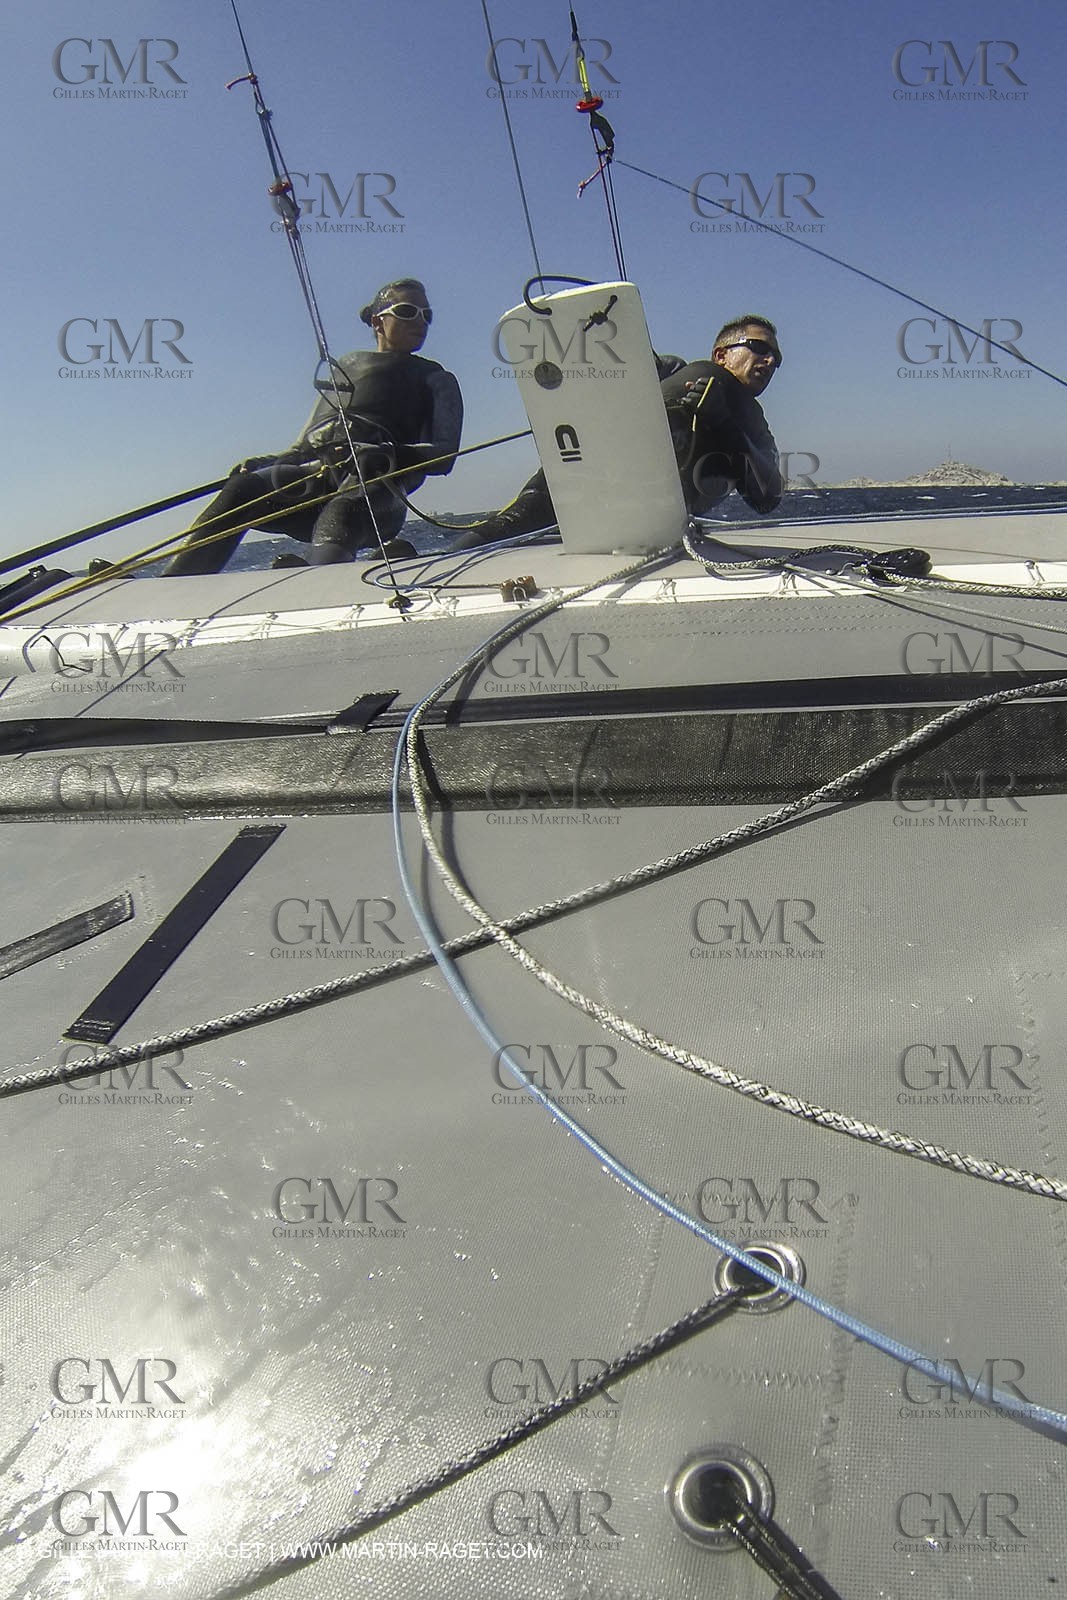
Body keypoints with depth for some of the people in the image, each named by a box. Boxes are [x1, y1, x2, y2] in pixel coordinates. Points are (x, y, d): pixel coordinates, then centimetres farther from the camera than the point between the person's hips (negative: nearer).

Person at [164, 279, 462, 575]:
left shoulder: (435, 380, 21)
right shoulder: (345, 365, 31)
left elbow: (444, 455, 4)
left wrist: (392, 455, -17)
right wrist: (266, 463, 6)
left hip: (375, 486, -3)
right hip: (314, 473, 4)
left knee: (343, 509, -40)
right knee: (244, 486, -27)